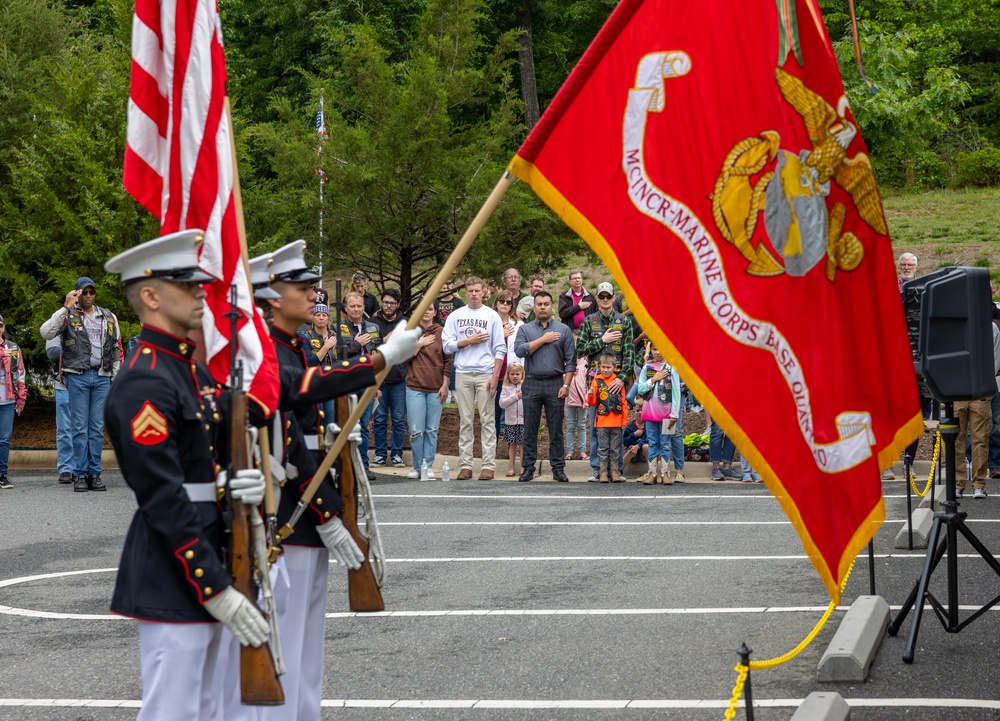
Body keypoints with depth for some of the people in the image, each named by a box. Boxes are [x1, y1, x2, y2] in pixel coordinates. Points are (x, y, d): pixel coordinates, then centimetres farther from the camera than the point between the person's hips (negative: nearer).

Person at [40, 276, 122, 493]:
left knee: (98, 427, 3)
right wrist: (66, 307, -16)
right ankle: (80, 475, 1)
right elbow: (46, 332, -15)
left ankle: (95, 474, 7)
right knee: (80, 427, -2)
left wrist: (116, 379, 9)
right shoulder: (69, 316, 2)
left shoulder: (109, 318, 14)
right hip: (78, 377, -3)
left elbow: (117, 349, 16)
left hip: (102, 377, 3)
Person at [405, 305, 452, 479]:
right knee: (416, 431, -3)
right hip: (415, 387, 0)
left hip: (436, 388, 0)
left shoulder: (442, 332, 5)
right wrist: (420, 344, -8)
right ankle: (417, 466, 8)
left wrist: (445, 384, -1)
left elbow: (448, 360, 5)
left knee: (432, 430, 3)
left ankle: (428, 466, 10)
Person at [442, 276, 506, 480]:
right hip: (463, 373, 2)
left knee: (487, 420, -2)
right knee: (465, 420, 4)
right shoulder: (455, 316, 10)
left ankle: (488, 465, -1)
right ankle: (465, 465, 6)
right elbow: (447, 345, 3)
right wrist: (470, 341, -6)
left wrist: (495, 376, -7)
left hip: (485, 373, -2)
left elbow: (500, 349, 1)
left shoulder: (492, 316, 5)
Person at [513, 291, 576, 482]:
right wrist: (543, 340, -8)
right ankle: (528, 468, 6)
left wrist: (566, 384, -4)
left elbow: (570, 360, 5)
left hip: (555, 384, 0)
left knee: (556, 429, 1)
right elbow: (519, 350, -9)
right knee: (530, 429, 2)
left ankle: (558, 468, 6)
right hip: (532, 384, 0)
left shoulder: (563, 330, 8)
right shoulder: (525, 329, 9)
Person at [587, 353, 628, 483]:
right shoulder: (596, 381, 2)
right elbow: (592, 403, 1)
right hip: (601, 422, -1)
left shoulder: (619, 382, 5)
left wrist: (625, 419, 5)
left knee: (615, 449, 7)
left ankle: (614, 472, 13)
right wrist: (590, 395, -21)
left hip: (616, 422, 1)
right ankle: (603, 473, 7)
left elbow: (623, 402, 8)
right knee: (603, 448, 3)